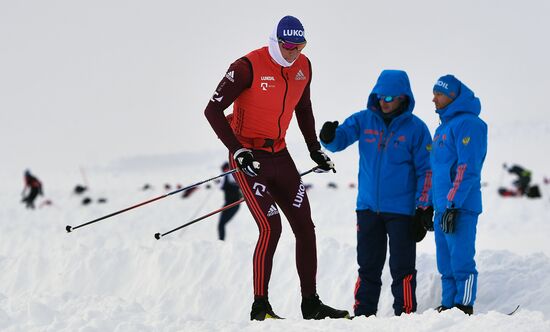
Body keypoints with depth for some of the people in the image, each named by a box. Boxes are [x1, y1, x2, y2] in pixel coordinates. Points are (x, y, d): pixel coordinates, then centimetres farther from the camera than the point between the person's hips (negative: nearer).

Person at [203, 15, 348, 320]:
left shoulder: (303, 66, 2)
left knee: (305, 227, 4)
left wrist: (315, 149, 16)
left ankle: (311, 304, 13)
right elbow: (212, 110, -18)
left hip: (279, 155, 7)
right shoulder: (248, 67, -18)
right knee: (271, 227, -17)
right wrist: (237, 151, -24)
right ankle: (260, 306, -8)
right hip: (248, 158, -7)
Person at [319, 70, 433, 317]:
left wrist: (423, 210, -6)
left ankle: (405, 314, 6)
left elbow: (426, 171, -1)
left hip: (401, 210, -3)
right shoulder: (364, 120, 5)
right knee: (368, 266, 10)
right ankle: (363, 313, 16)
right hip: (368, 206, 3)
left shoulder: (416, 129, -3)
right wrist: (329, 137, -30)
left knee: (402, 268, -1)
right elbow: (340, 139, -4)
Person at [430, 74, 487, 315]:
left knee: (461, 260, -9)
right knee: (446, 264, 10)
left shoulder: (467, 124, -10)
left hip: (460, 207, -9)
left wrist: (453, 205, -21)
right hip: (443, 207, 9)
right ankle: (448, 306, 14)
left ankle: (464, 307, -7)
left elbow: (467, 169, -17)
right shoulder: (443, 127, 19)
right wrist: (431, 205, 21)